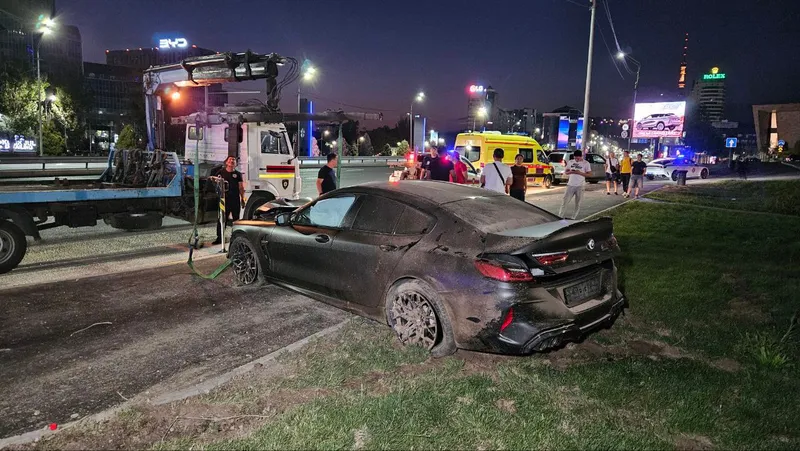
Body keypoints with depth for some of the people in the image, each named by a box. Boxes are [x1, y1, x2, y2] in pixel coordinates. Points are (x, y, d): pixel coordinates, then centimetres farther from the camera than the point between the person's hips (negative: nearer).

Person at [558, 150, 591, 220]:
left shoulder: (586, 163, -3)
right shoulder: (570, 162, 6)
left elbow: (589, 174, -5)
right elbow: (565, 172, 11)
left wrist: (580, 173, -20)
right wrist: (570, 172, -12)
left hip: (580, 186, -2)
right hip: (570, 185, 2)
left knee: (577, 204, 4)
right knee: (565, 201, 0)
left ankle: (573, 218, 12)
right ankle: (560, 216, 5)